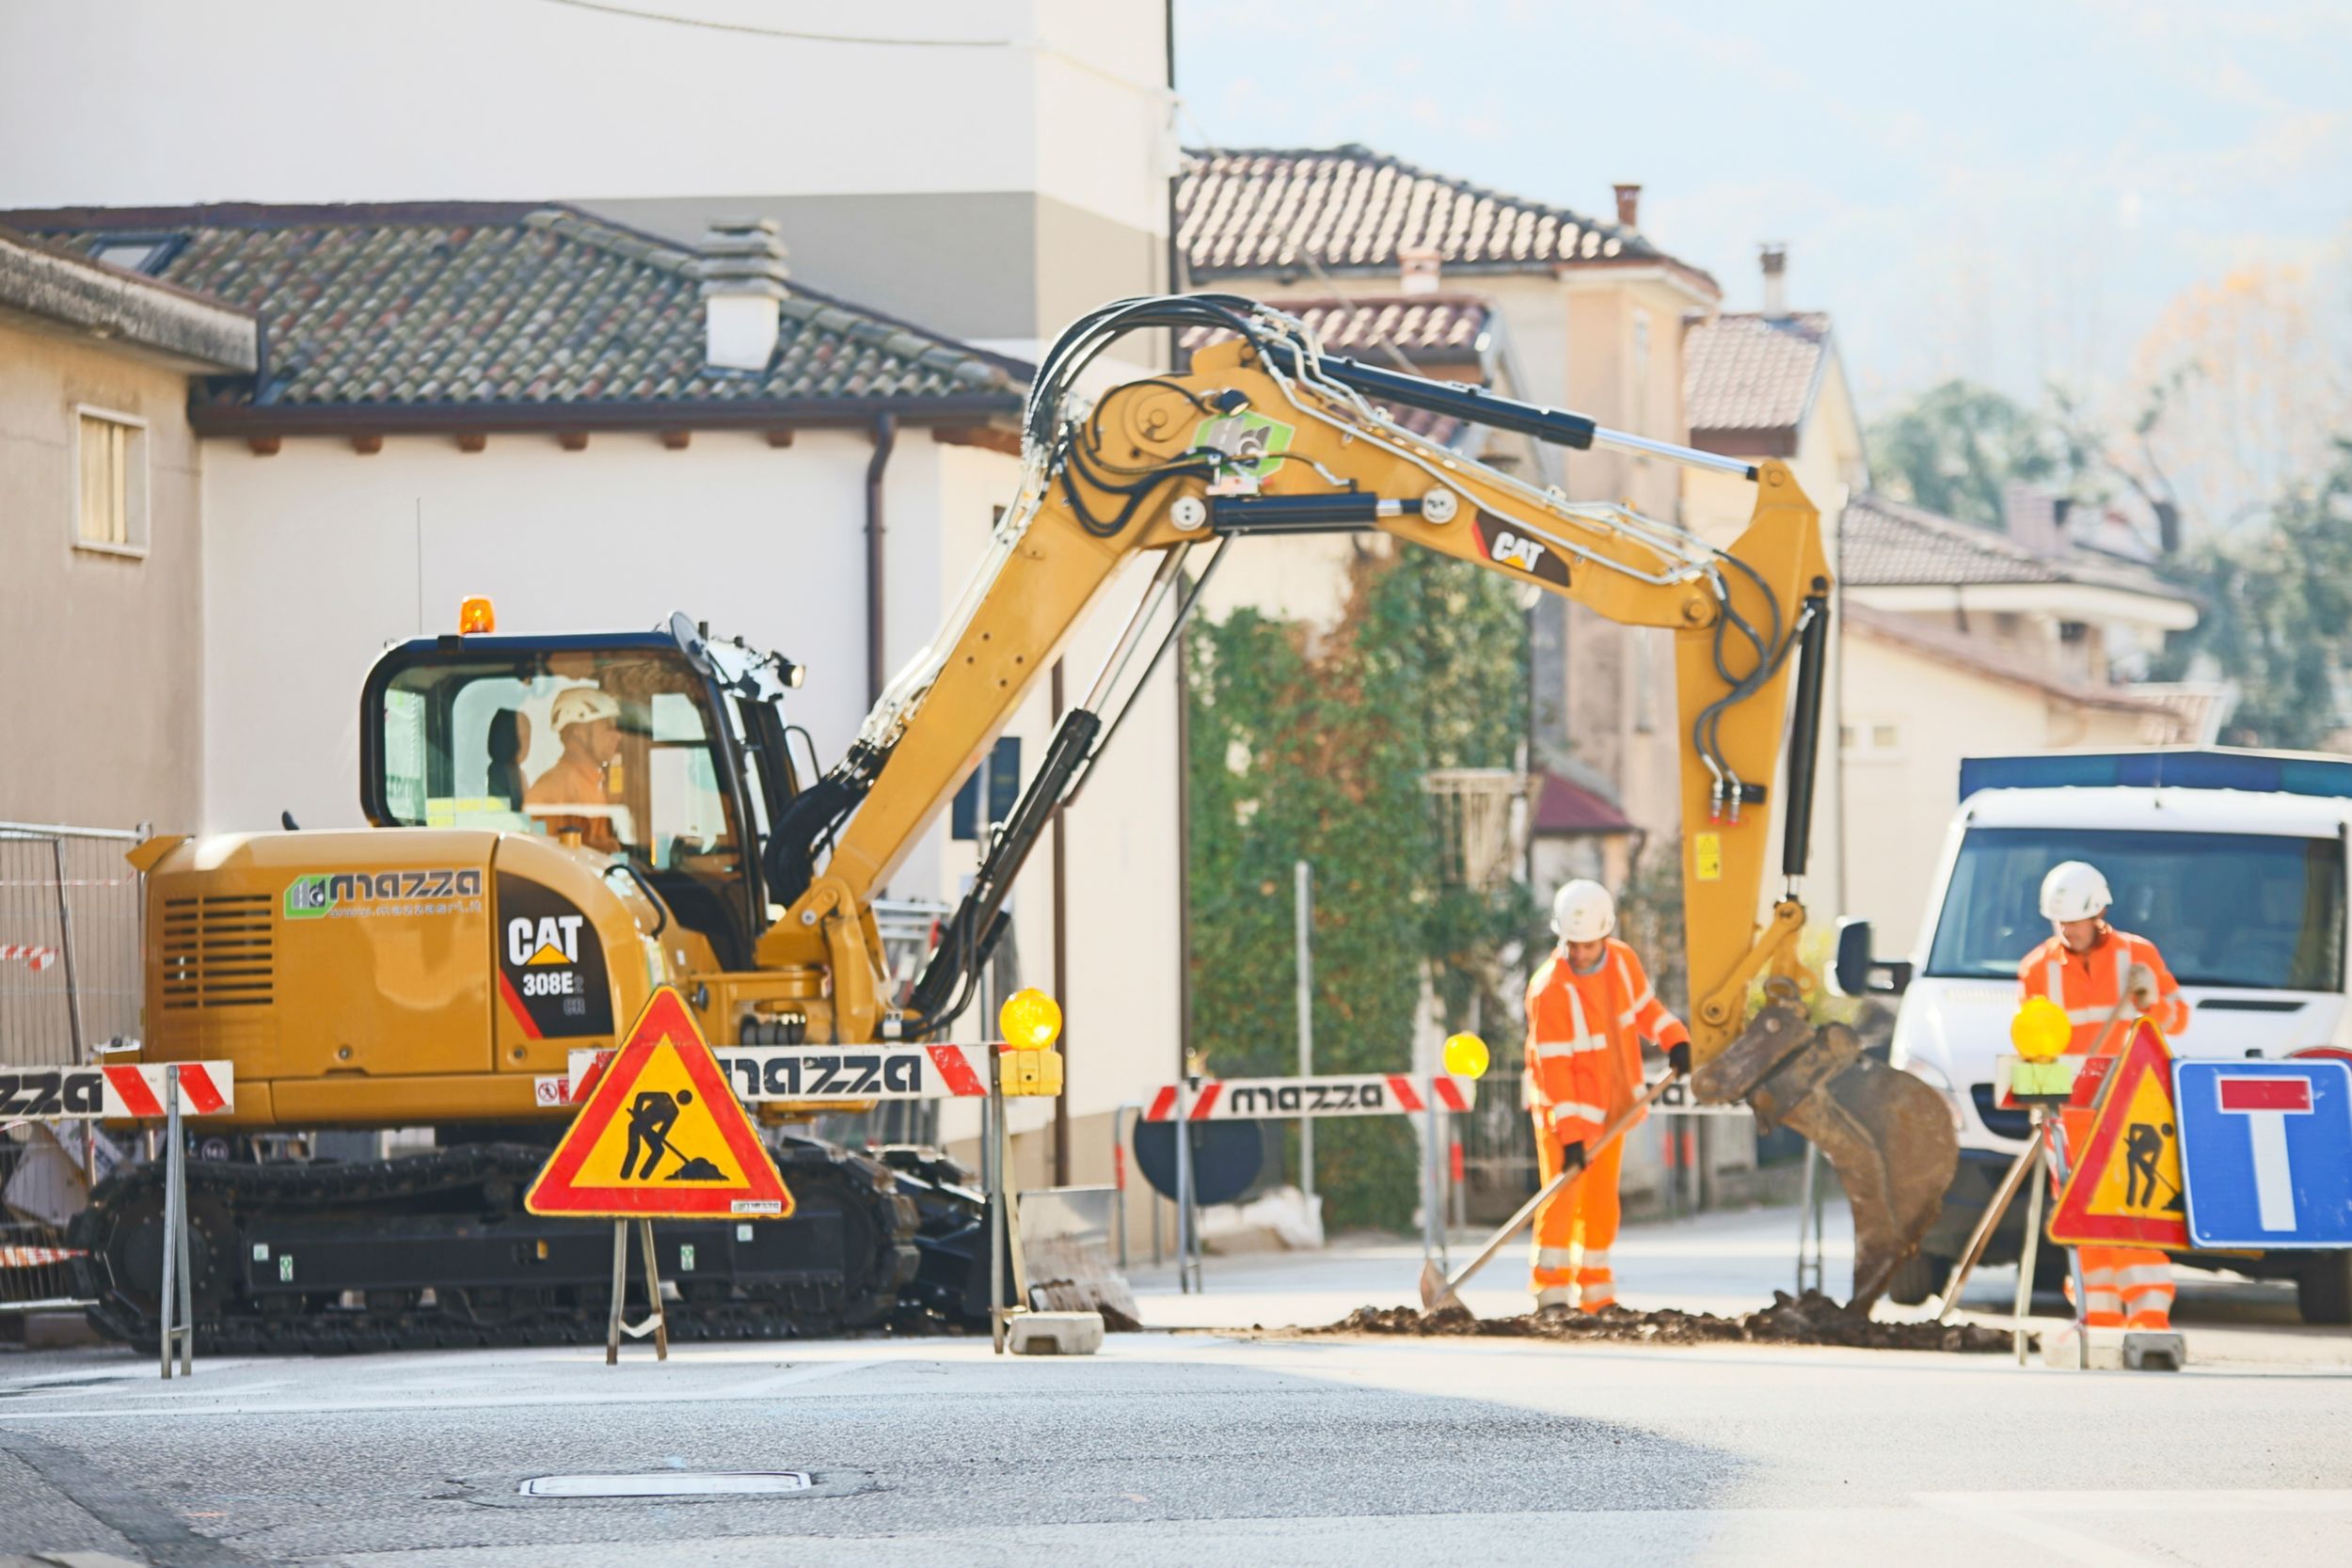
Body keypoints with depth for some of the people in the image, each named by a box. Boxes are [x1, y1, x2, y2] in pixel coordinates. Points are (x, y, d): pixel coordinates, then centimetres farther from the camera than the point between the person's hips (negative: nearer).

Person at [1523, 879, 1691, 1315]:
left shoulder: (1623, 960, -6)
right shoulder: (1549, 989, -25)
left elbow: (1644, 1005, 14)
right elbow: (1554, 1067, -25)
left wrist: (1675, 1040, -5)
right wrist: (1570, 1135, -28)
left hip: (1611, 1106, 6)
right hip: (1566, 1109, -6)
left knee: (1602, 1199, 11)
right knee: (1563, 1193, -15)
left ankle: (1596, 1294, 20)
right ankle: (1552, 1292, -13)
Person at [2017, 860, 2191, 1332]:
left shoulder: (2137, 954, 6)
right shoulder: (2038, 968, 6)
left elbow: (2177, 1019, 8)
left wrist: (2151, 1000, -12)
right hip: (2071, 1112, 1)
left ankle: (2149, 1315, -12)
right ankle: (2101, 1318, 3)